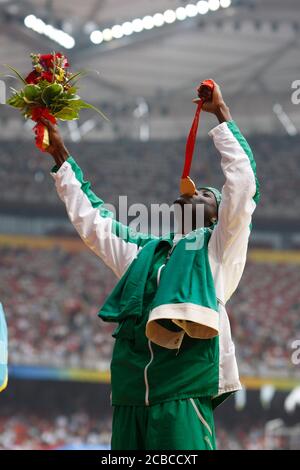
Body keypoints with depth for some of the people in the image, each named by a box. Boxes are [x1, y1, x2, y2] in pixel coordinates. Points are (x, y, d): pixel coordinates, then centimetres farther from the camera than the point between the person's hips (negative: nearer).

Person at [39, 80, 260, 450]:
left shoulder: (218, 247, 12)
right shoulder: (144, 253, 26)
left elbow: (242, 181, 3)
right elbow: (90, 219, 34)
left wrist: (221, 115, 8)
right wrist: (62, 158, 36)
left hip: (183, 391, -5)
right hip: (130, 395, 5)